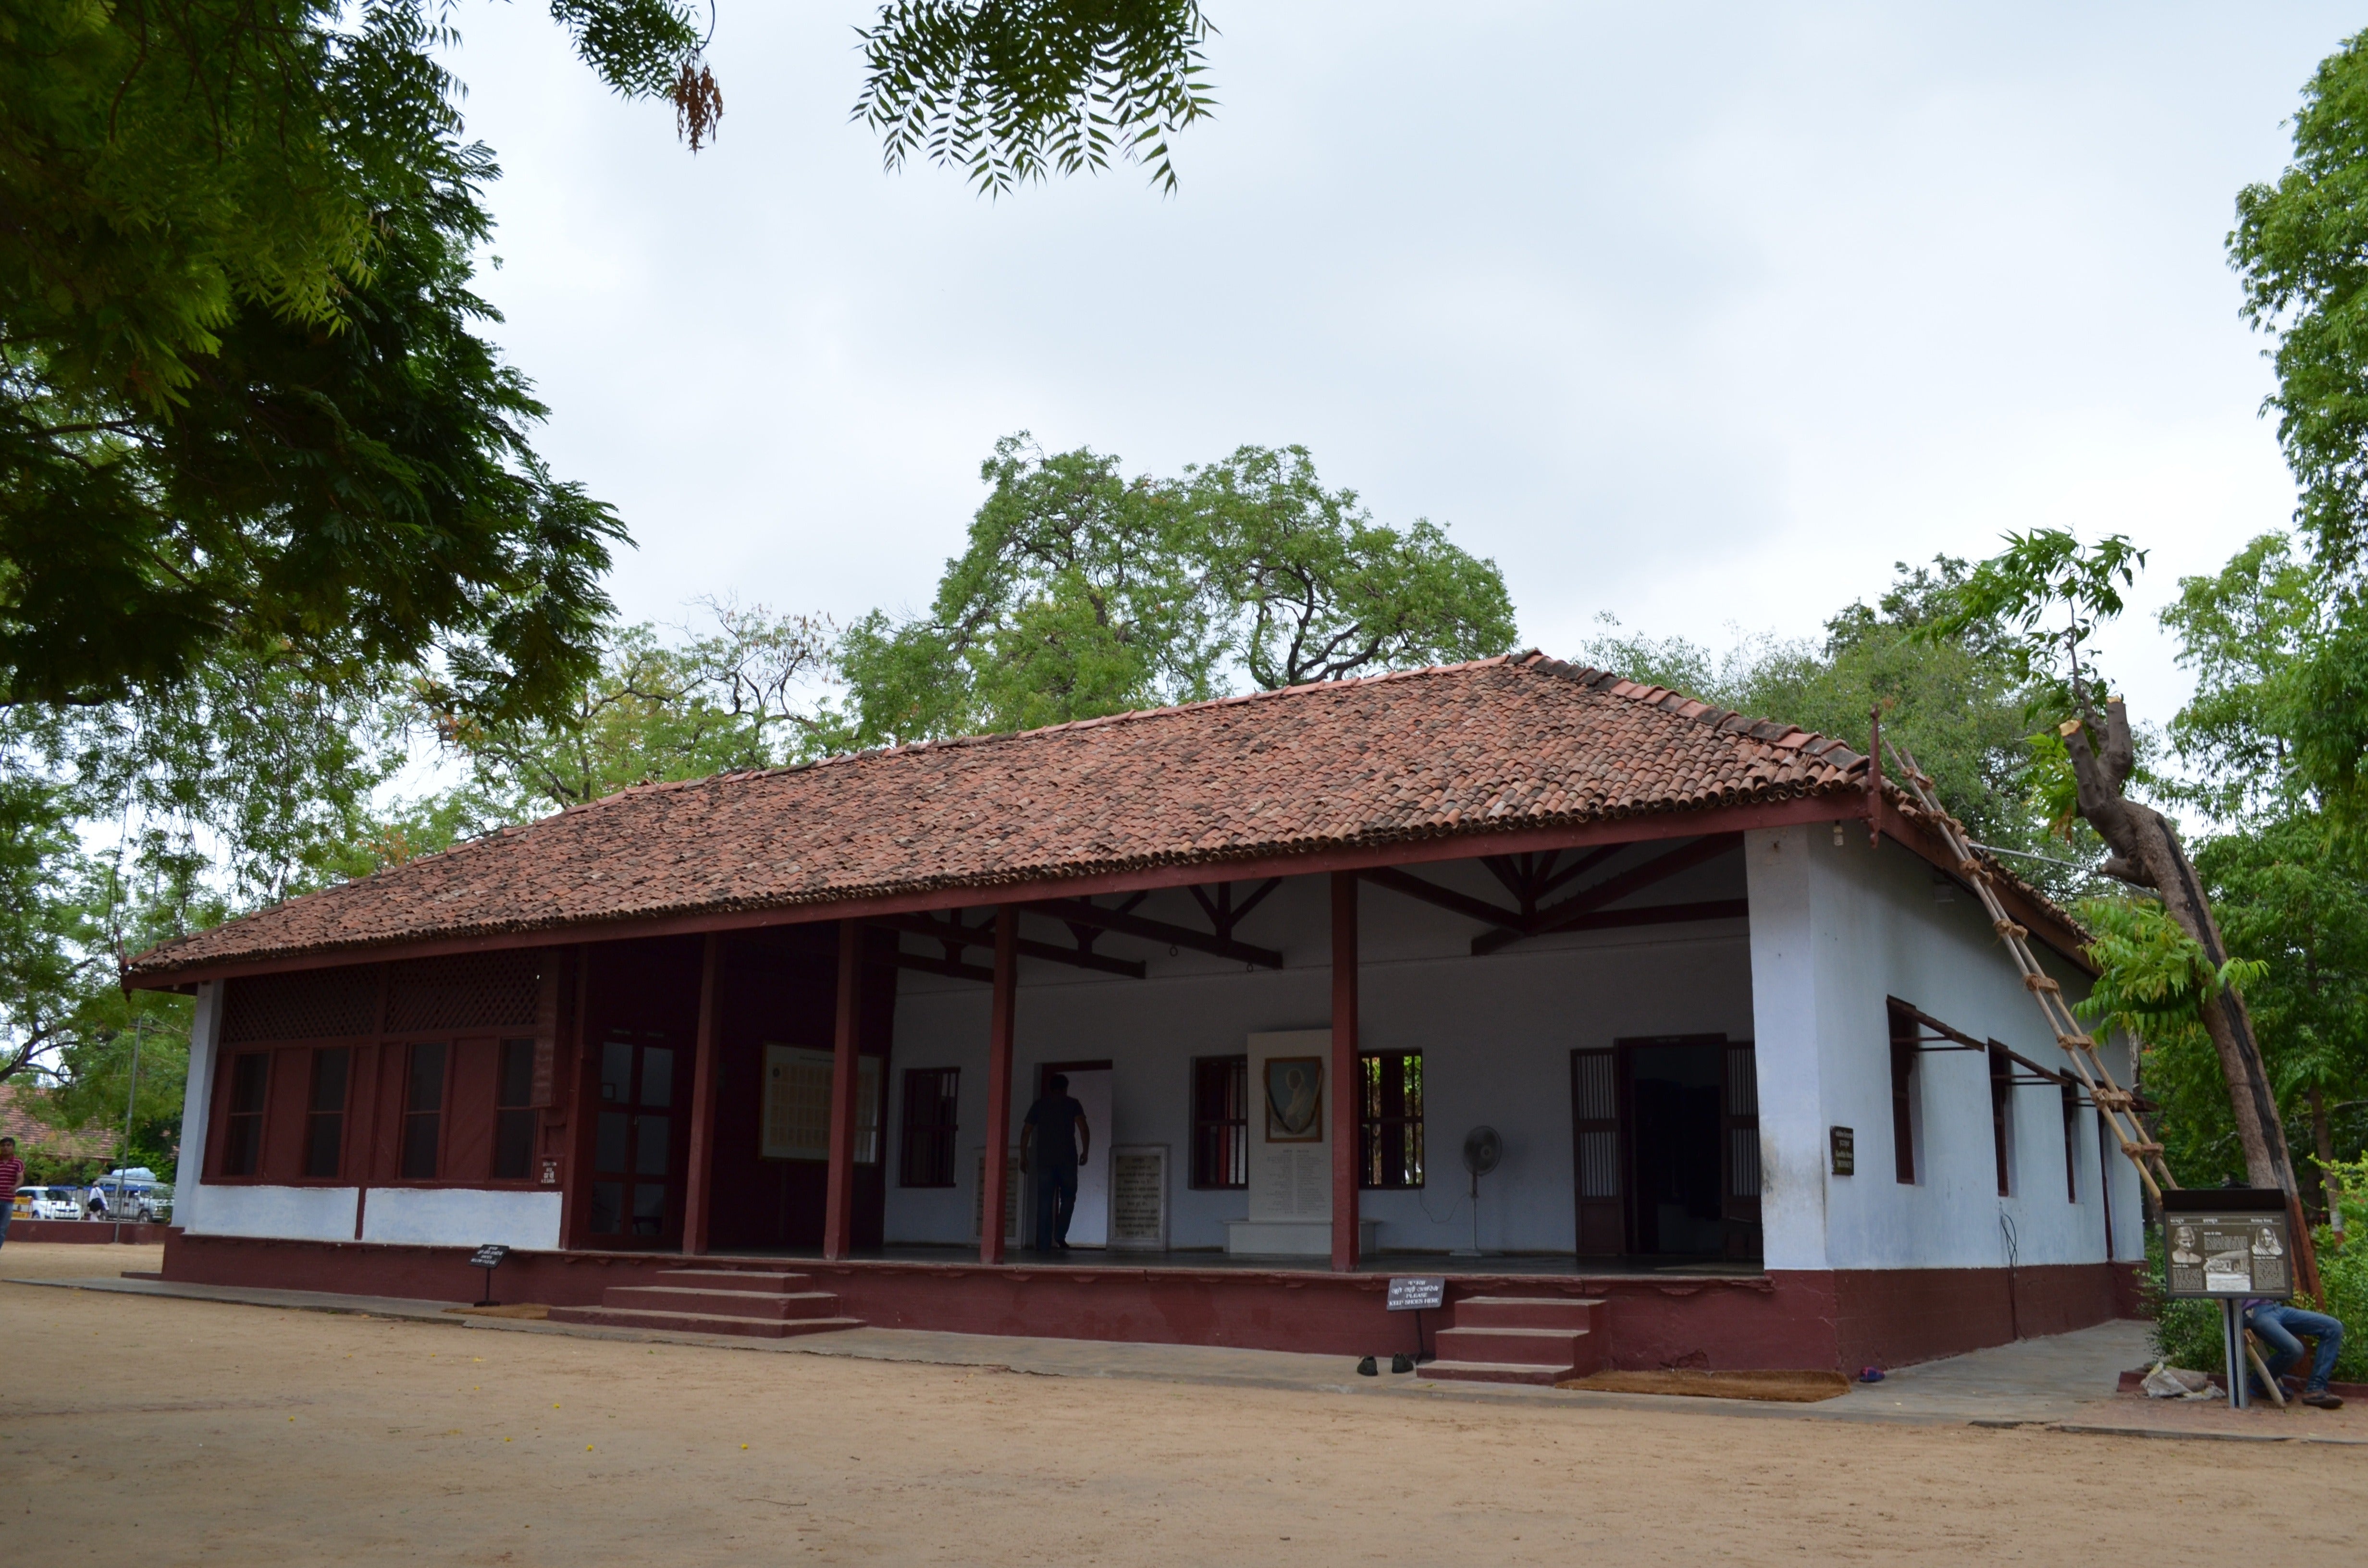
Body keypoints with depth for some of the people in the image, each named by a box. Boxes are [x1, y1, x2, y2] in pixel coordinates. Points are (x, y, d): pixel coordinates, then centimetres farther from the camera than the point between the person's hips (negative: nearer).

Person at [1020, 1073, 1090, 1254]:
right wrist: (1085, 1152, 1)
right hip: (1068, 1159, -2)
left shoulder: (1039, 1105, 11)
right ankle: (1059, 1237, -5)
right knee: (1068, 1199, 11)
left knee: (1044, 1202, 3)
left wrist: (1023, 1157, 12)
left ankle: (1044, 1244, -1)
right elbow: (1083, 1128, -7)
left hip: (1044, 1159, 2)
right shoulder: (1072, 1104, 5)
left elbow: (1026, 1132, 7)